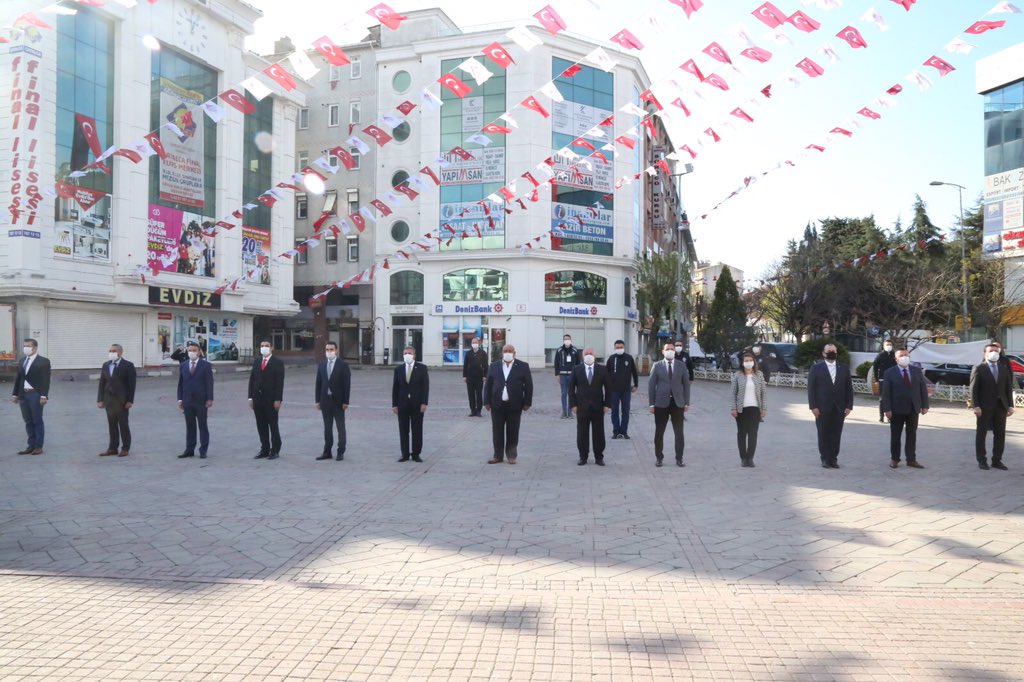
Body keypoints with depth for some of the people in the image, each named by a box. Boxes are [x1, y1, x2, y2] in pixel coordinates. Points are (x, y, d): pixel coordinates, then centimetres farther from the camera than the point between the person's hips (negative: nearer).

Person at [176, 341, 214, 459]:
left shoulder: (206, 365, -2)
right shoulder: (183, 365, 9)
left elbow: (209, 383, -6)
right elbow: (180, 383, 10)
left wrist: (209, 399, -11)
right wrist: (180, 399, 3)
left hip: (201, 401, -3)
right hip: (187, 401, 3)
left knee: (202, 426, 4)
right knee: (190, 426, 8)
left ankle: (203, 450, 8)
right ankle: (189, 450, 14)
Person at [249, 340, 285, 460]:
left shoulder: (277, 363, -4)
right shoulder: (256, 361, 12)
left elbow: (280, 382, -9)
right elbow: (252, 379, 11)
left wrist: (278, 400, -15)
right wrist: (251, 397, 5)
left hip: (271, 400, -5)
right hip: (258, 399, 5)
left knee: (273, 425, 2)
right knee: (261, 426, 8)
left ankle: (275, 450, 10)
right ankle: (264, 449, 16)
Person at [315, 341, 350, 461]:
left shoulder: (343, 365, -6)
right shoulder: (322, 365, 8)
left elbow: (347, 384, -8)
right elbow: (318, 383, 9)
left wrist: (345, 401, -12)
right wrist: (318, 400, 3)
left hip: (338, 401, -4)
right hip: (325, 400, 4)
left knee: (340, 428, 3)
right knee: (327, 428, 10)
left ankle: (340, 452, 9)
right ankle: (327, 452, 16)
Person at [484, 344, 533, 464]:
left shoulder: (523, 366, 0)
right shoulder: (493, 366, 7)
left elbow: (528, 386, 0)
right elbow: (488, 385, 7)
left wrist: (527, 403, -5)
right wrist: (487, 402, 0)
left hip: (514, 406, -2)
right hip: (497, 405, 2)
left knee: (512, 433, 5)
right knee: (497, 433, 6)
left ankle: (511, 455, 16)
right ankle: (498, 456, 15)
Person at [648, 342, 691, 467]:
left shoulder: (681, 366, 6)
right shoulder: (657, 366, 2)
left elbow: (686, 384, 6)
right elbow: (651, 385, 1)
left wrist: (687, 403, 1)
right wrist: (651, 403, -4)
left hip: (678, 403, 1)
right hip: (661, 403, -1)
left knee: (679, 432, 3)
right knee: (659, 432, 5)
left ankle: (679, 458, 11)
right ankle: (658, 457, 17)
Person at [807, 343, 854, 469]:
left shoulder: (844, 368, 9)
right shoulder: (816, 368, 2)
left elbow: (849, 388, 7)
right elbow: (811, 389, -2)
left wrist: (849, 406, -1)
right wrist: (813, 406, -9)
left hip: (839, 408, 2)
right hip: (822, 408, -2)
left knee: (836, 434, 3)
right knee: (823, 434, 2)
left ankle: (833, 458, 11)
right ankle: (825, 458, 11)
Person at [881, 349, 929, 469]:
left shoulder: (917, 371, 7)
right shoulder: (890, 373, -3)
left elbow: (923, 389, 8)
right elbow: (885, 392, -7)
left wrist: (924, 405, 0)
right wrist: (887, 409, -13)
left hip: (913, 409, 3)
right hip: (896, 409, -3)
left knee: (912, 435, 8)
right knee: (895, 436, 5)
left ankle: (911, 460, 15)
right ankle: (894, 459, 15)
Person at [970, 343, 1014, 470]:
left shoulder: (1004, 369, 12)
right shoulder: (979, 369, -3)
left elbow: (1009, 388, 11)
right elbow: (974, 389, -7)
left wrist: (1010, 405, 2)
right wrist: (976, 406, -15)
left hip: (1001, 406, 5)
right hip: (985, 407, -5)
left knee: (1000, 434, 7)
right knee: (981, 434, 2)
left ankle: (997, 460, 15)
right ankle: (982, 460, 10)